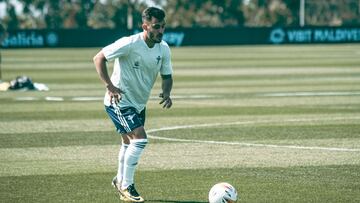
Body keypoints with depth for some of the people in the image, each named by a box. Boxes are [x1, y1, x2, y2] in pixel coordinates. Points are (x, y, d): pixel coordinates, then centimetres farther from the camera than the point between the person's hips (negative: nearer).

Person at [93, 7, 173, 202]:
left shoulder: (164, 49, -5)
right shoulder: (130, 44, -24)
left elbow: (166, 75, 8)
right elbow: (99, 58, -18)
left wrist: (166, 93, -13)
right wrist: (109, 86, -24)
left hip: (139, 103, 8)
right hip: (119, 101, -8)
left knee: (129, 142, 21)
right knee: (140, 139, -19)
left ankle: (120, 180, 44)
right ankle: (126, 187, -7)